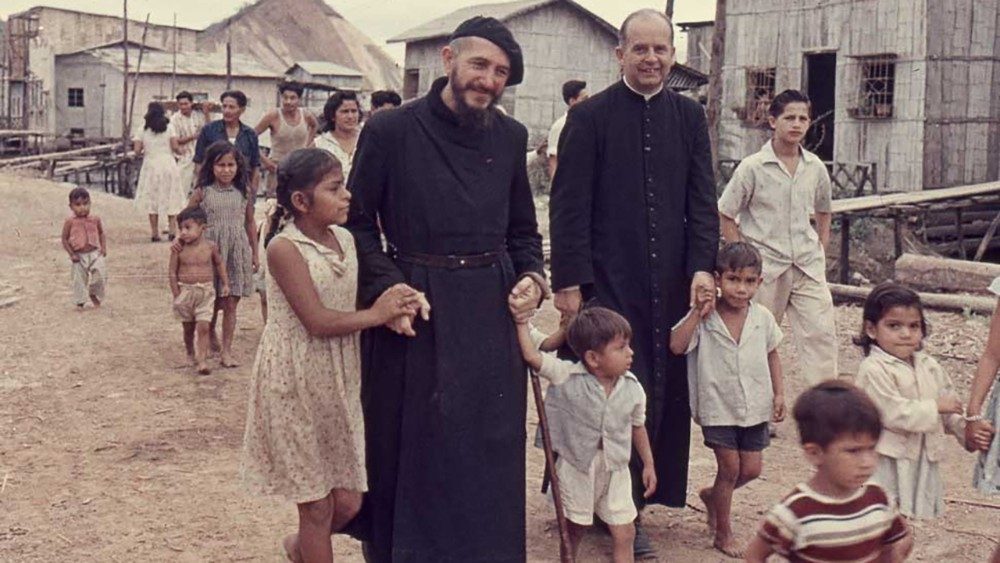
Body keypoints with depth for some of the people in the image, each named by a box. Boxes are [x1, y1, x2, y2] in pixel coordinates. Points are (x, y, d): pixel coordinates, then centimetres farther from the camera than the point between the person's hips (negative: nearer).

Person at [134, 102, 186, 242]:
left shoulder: (143, 130, 0)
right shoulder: (169, 128, 0)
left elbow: (137, 150, -3)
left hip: (151, 166, 0)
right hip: (168, 165, 0)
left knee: (153, 200, 5)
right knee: (171, 199, 9)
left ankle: (155, 233, 4)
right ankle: (172, 229, 4)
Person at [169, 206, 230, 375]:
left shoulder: (210, 247, -5)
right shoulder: (179, 249, -8)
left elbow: (219, 264, 12)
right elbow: (173, 273, -3)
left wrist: (225, 284, 10)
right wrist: (177, 295, -5)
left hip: (206, 292, -1)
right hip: (185, 291, 1)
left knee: (203, 327, -10)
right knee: (188, 328, 14)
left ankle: (201, 360, -9)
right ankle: (190, 354, 36)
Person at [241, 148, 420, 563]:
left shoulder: (346, 240, 5)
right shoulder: (285, 248, -17)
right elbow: (317, 322, -22)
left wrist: (396, 304, -8)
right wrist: (377, 314, -14)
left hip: (339, 381, 6)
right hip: (296, 384, -6)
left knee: (348, 501, 10)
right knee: (318, 505, 5)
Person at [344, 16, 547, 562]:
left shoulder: (510, 137, 6)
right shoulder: (390, 130, -7)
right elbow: (358, 221, -2)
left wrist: (531, 275, -2)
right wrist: (387, 289, -13)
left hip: (490, 312, 4)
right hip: (413, 311, -3)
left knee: (491, 446, 9)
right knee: (406, 447, 8)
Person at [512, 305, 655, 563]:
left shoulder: (633, 388, -8)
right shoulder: (567, 377, -18)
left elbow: (638, 427, 6)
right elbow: (532, 356, -26)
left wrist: (648, 465, 11)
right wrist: (522, 321, -29)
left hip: (615, 469, 3)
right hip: (576, 468, -2)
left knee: (625, 534, 5)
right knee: (575, 529, 17)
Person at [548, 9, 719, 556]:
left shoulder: (689, 116, 10)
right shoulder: (590, 117, -2)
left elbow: (702, 200, 8)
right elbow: (569, 206, -5)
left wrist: (703, 266, -4)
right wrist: (569, 280, -10)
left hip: (671, 283, 4)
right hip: (607, 281, -4)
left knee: (663, 395, 6)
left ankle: (633, 505, 19)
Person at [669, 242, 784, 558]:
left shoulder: (763, 318, -2)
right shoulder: (703, 318, -11)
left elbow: (772, 356, 10)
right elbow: (676, 346, -22)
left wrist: (779, 393, 5)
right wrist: (698, 313, -24)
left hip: (755, 406, 4)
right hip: (718, 407, -4)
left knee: (751, 468, 9)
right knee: (730, 468, 1)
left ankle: (711, 496, 38)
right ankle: (723, 533, 19)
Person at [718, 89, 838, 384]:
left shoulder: (815, 167, 5)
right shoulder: (752, 167, -7)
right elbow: (725, 216, -1)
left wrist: (821, 252, 12)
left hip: (808, 266, 3)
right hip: (766, 266, -3)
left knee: (822, 331, -5)